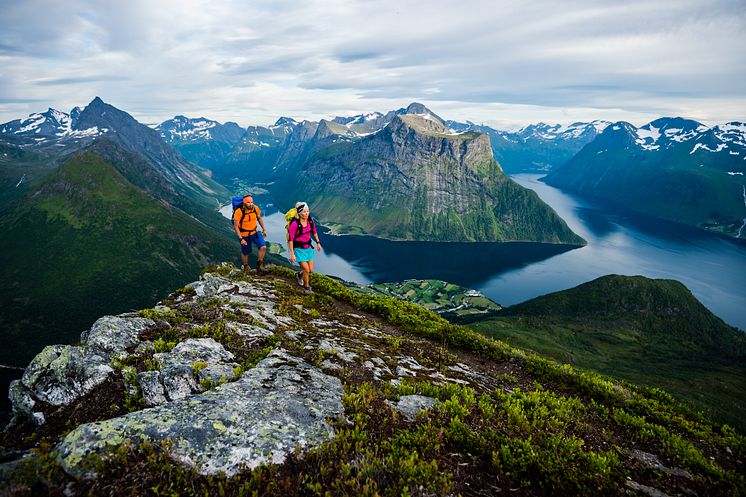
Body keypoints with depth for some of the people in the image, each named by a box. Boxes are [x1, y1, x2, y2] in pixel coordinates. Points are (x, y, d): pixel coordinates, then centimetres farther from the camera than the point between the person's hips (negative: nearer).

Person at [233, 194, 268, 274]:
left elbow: (259, 218, 9)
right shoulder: (239, 212, -25)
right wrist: (241, 239, -25)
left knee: (263, 247, -13)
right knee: (245, 252, 11)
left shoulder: (256, 208, -13)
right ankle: (246, 268, 38)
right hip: (244, 235, -3)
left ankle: (259, 266, 5)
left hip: (255, 232, 3)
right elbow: (236, 226, -20)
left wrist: (264, 229, 13)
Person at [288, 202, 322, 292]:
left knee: (311, 270, 9)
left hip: (308, 247, 6)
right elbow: (290, 239, -20)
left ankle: (299, 274, 42)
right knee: (306, 270, -5)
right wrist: (292, 254, -19)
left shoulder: (310, 220, -8)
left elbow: (314, 231, 12)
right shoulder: (294, 224, -25)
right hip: (299, 249, -6)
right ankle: (306, 286, 23)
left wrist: (318, 242, 17)